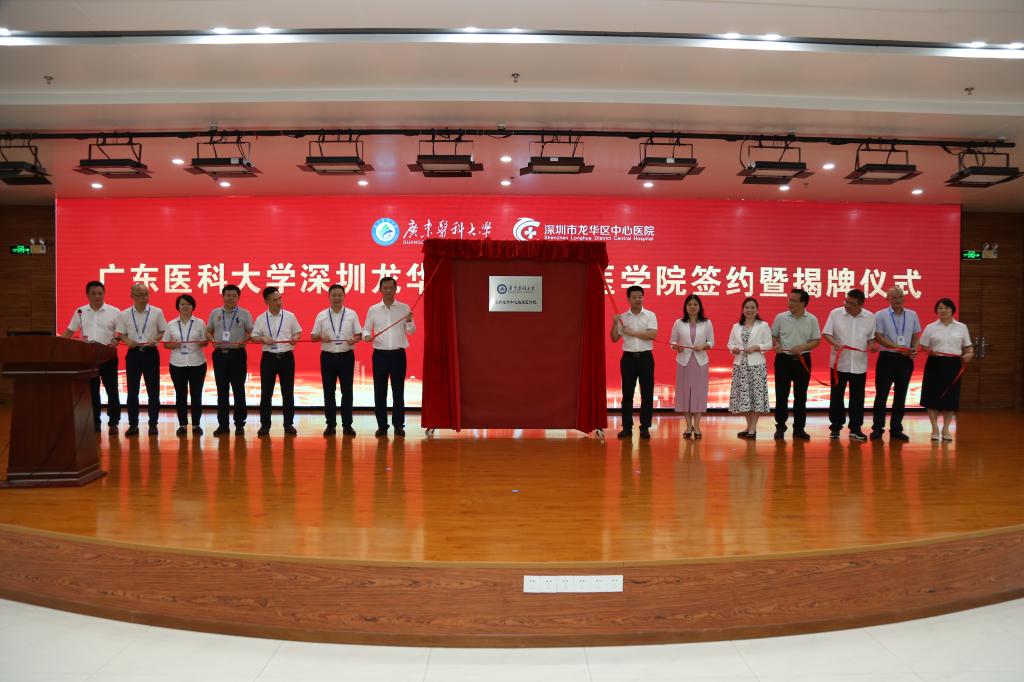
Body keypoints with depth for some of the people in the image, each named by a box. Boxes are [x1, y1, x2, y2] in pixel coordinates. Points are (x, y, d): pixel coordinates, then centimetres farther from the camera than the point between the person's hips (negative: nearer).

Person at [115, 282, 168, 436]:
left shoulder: (157, 312, -1)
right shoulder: (124, 314, 3)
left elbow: (164, 332, 3)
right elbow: (121, 334, 8)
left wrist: (155, 340, -15)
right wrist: (127, 341, -13)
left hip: (151, 353, -1)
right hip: (133, 353, 1)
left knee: (153, 390, 2)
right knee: (132, 391, 6)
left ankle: (153, 424, 11)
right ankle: (133, 424, 14)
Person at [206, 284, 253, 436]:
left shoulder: (244, 313, 2)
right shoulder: (215, 312, 11)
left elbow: (251, 332, 0)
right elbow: (208, 331, 14)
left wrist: (242, 342, -18)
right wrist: (213, 340, -6)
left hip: (237, 354, -3)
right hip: (219, 354, 3)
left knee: (238, 390, 0)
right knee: (222, 390, 6)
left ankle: (239, 424, 7)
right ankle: (223, 424, 13)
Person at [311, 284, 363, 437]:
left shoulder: (352, 314, 3)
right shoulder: (321, 315, 5)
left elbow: (359, 334, 5)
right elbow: (313, 336, 7)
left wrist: (354, 339, -17)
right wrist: (321, 337, -15)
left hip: (346, 356, -1)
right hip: (327, 357, 1)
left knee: (347, 391, 2)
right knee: (329, 392, 5)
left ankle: (347, 425, 10)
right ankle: (331, 424, 14)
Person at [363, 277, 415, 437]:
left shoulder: (404, 308, 2)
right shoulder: (373, 309, 4)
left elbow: (411, 331, 0)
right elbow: (366, 329, 8)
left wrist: (409, 321, -21)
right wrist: (366, 336, -15)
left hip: (398, 354, -1)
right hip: (380, 354, 1)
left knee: (398, 391, 3)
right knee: (379, 391, 4)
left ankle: (399, 425, 11)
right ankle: (382, 425, 14)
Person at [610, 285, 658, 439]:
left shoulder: (650, 315, 0)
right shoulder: (622, 317, 6)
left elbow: (652, 334, -14)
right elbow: (614, 339, 6)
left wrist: (632, 332, -15)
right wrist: (614, 324, -9)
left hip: (645, 357, -2)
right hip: (628, 357, 2)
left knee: (647, 394, 1)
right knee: (627, 394, 4)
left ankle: (645, 427, 9)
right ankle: (627, 427, 11)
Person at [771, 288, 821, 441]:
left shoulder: (812, 320, -1)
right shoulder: (781, 317, -1)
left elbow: (817, 340, 2)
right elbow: (773, 336, 7)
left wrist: (803, 347, -15)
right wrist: (777, 345, -14)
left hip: (802, 360, 1)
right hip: (783, 359, -1)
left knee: (800, 396, 8)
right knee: (781, 395, 2)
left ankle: (799, 428, 17)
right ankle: (780, 427, 12)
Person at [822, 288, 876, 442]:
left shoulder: (870, 317, 1)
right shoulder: (835, 313, -4)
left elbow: (871, 337, 10)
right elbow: (826, 333, -4)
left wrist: (872, 346, -11)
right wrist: (834, 343, -22)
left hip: (859, 365, 1)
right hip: (839, 363, -1)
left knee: (857, 398, 8)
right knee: (837, 396, 5)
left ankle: (855, 429, 18)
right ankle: (835, 427, 15)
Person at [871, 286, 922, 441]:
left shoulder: (912, 315, 8)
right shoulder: (880, 315, -3)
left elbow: (916, 335, 14)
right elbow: (878, 337, -9)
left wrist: (914, 349, -6)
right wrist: (899, 348, -16)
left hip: (906, 359, 4)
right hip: (887, 358, -3)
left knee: (900, 395, 8)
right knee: (881, 395, 0)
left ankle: (896, 429, 16)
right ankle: (877, 428, 8)